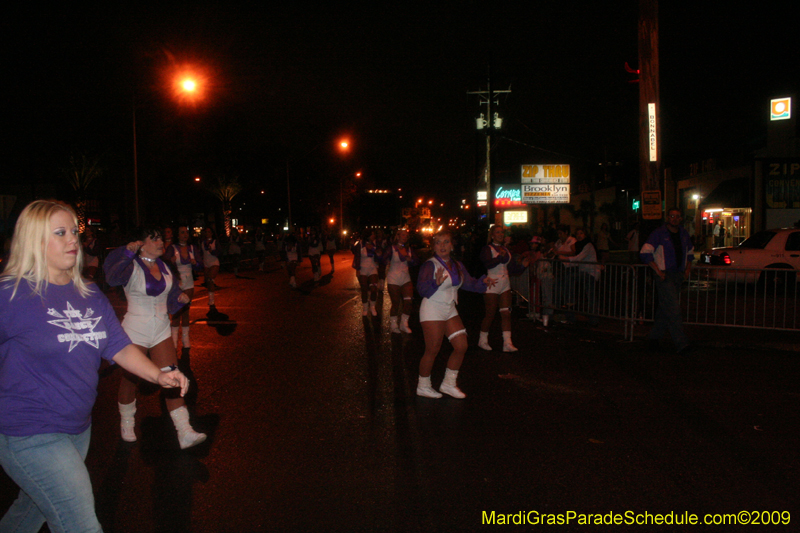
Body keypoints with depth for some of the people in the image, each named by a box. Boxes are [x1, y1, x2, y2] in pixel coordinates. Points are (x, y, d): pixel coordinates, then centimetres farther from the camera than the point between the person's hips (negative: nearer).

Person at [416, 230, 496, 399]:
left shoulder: (457, 266, 11)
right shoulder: (429, 265, -13)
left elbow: (469, 283, 12)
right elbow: (422, 289, -24)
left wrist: (483, 281, -6)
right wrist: (437, 282, -41)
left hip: (450, 311, 8)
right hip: (432, 311, -8)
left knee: (461, 346, 4)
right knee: (432, 350, -3)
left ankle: (448, 384, 19)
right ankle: (423, 386, 15)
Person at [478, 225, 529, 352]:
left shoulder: (506, 250, 16)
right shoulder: (487, 249, -4)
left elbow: (513, 268, 14)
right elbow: (488, 264, -22)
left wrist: (523, 265, -4)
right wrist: (500, 257, -36)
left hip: (505, 285, 6)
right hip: (492, 284, -6)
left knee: (506, 313, 0)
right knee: (490, 314, 0)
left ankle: (507, 343, 0)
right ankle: (482, 340, 17)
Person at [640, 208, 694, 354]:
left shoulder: (684, 234, 13)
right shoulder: (659, 234, -6)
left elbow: (690, 252, 29)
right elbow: (645, 253, -12)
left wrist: (688, 268, 14)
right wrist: (658, 271, -15)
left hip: (678, 276, 6)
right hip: (664, 276, -6)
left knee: (665, 308, 11)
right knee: (673, 309, -12)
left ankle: (655, 336, 24)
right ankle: (681, 344, -11)